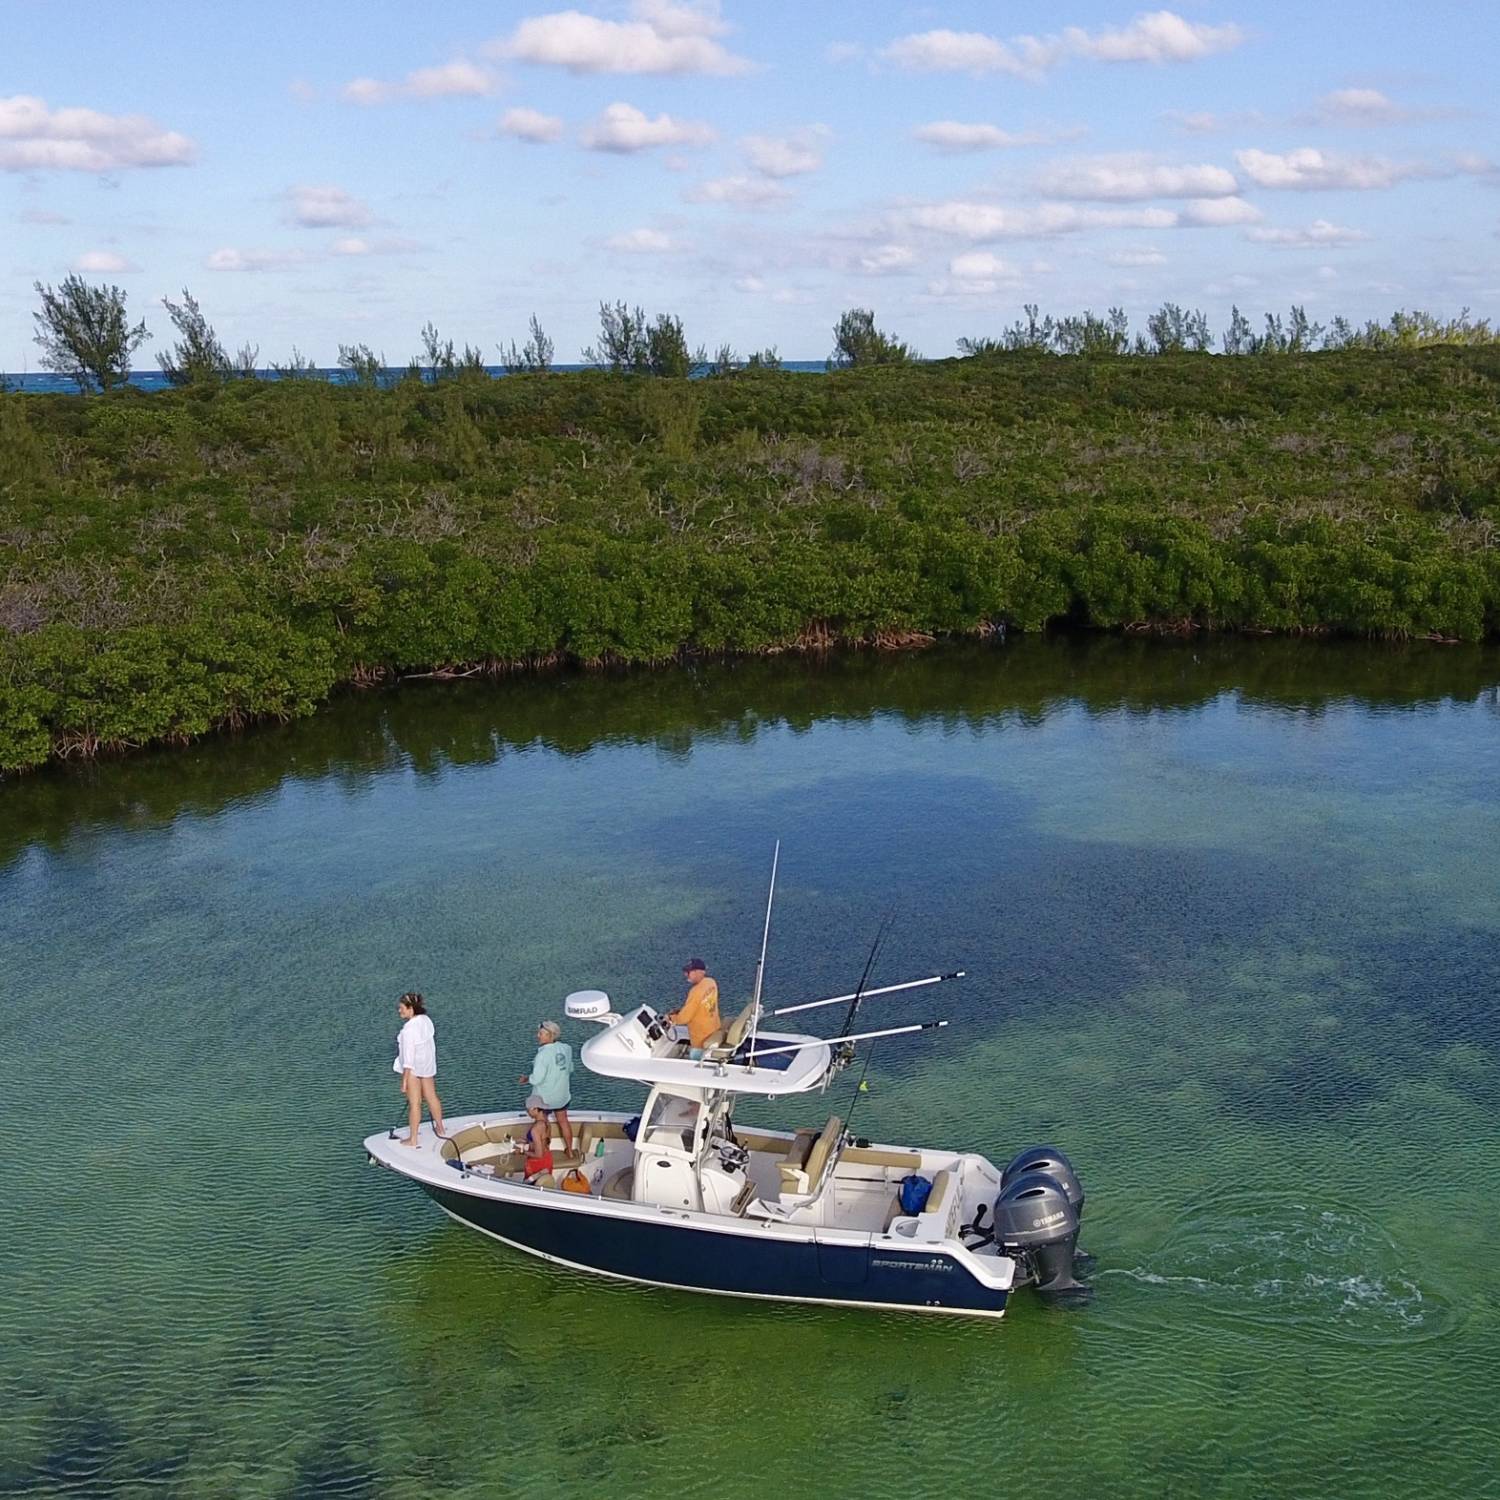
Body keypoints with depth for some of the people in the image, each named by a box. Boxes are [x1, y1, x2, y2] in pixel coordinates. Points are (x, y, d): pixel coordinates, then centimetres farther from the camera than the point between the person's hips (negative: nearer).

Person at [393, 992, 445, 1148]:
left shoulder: (409, 1029, -29)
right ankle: (440, 1129, 38)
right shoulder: (426, 1020, -5)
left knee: (414, 1103, 4)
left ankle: (413, 1139, 16)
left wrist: (404, 1080, -21)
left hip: (413, 1069, -8)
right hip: (427, 1065, 8)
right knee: (432, 1097, 22)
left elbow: (408, 1056, -27)